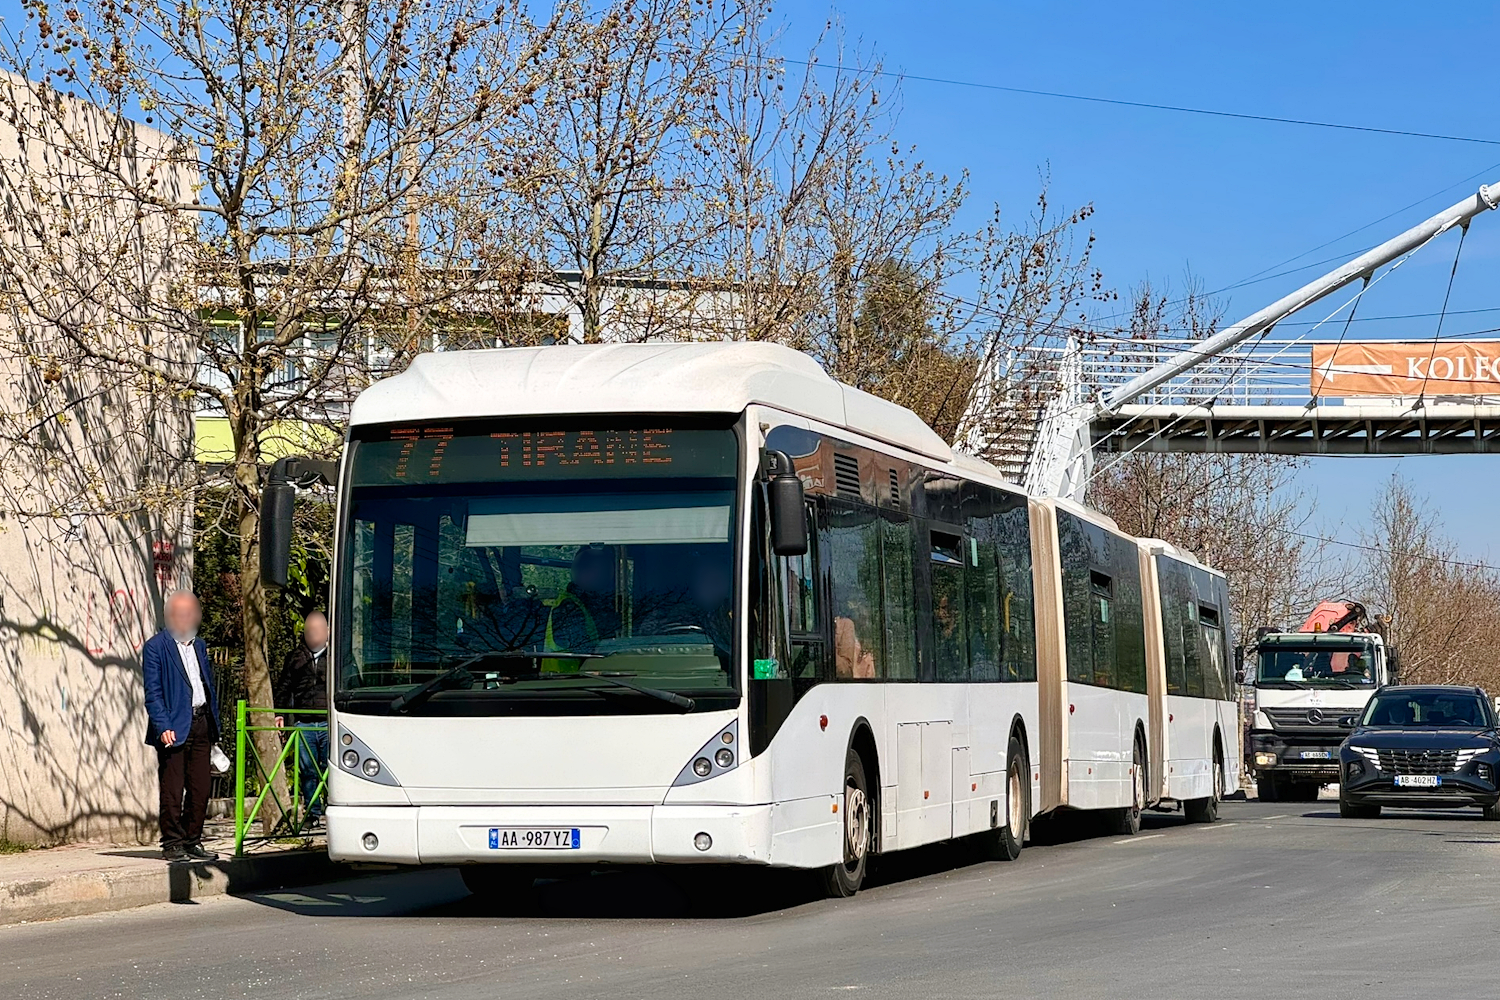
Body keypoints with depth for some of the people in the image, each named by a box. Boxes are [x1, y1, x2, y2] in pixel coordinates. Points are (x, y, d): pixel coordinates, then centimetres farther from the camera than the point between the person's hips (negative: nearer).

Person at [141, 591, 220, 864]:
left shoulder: (199, 646, 18)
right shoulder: (155, 647, -3)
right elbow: (153, 693, -8)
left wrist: (214, 726, 14)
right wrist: (163, 727, -18)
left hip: (201, 724, 6)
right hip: (174, 727, -6)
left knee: (200, 789, 6)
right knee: (172, 791, -3)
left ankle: (192, 842, 15)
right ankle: (172, 844, 5)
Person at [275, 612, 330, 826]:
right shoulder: (294, 657, 13)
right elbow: (283, 687, 18)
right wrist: (280, 713, 7)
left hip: (328, 722, -2)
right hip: (303, 724, 2)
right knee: (307, 771, 2)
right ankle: (313, 813, 10)